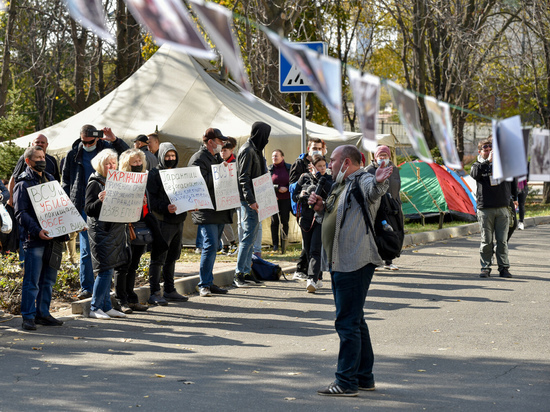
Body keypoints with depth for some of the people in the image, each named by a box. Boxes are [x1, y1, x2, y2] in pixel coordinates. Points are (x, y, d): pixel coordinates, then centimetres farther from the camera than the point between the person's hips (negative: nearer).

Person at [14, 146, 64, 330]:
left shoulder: (50, 180, 18)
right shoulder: (24, 183, -4)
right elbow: (21, 213, -10)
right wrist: (37, 230, -23)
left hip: (52, 237, 7)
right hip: (34, 239, -7)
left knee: (49, 279, 10)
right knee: (32, 281, -5)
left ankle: (43, 313, 18)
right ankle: (28, 317, 1)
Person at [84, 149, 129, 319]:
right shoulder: (95, 183, -9)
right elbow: (88, 210, -13)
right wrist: (100, 201, -31)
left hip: (115, 229, 8)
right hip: (101, 230, -8)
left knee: (108, 270, 10)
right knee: (105, 269, -10)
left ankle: (106, 307, 14)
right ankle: (95, 308, -4)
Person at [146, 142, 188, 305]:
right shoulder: (154, 175, -4)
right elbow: (152, 200, -12)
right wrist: (165, 207, -27)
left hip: (178, 221, 7)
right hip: (162, 221, -7)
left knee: (172, 257, 13)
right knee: (158, 258, -6)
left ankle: (169, 291, 21)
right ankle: (155, 293, -5)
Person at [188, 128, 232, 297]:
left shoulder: (217, 158, 21)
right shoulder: (198, 159, -9)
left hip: (219, 211, 9)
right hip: (206, 212, -9)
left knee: (213, 247, 10)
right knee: (210, 246, -13)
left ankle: (208, 282, 15)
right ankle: (203, 285, -9)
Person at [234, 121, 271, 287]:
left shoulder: (255, 149, 16)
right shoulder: (247, 150, -14)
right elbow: (243, 178, -19)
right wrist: (250, 200, -22)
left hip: (253, 199, 10)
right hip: (248, 200, -10)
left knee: (252, 234, 12)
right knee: (249, 235, -10)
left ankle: (246, 271, 17)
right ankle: (239, 275, -8)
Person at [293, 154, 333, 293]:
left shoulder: (329, 179, 6)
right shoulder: (304, 178, 10)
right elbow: (295, 196, 11)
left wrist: (321, 179, -14)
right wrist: (303, 196, -10)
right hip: (306, 218, 3)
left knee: (315, 250, -14)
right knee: (308, 250, 7)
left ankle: (312, 279, -23)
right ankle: (318, 279, 19)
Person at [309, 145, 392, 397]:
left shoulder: (363, 180, -11)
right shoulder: (342, 185, 20)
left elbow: (373, 191, -34)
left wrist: (379, 182, -56)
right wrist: (322, 207, 11)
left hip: (355, 263, -11)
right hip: (341, 263, 11)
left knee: (347, 322, -10)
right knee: (355, 321, 17)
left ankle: (346, 382, -7)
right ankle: (364, 377, 26)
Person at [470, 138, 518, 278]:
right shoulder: (478, 165, 6)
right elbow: (474, 174, -18)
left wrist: (514, 198, 26)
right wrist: (487, 161, -23)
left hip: (502, 209, 1)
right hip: (485, 210, -1)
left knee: (502, 240, 2)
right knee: (486, 241, 0)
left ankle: (504, 268, 7)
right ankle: (485, 267, 7)